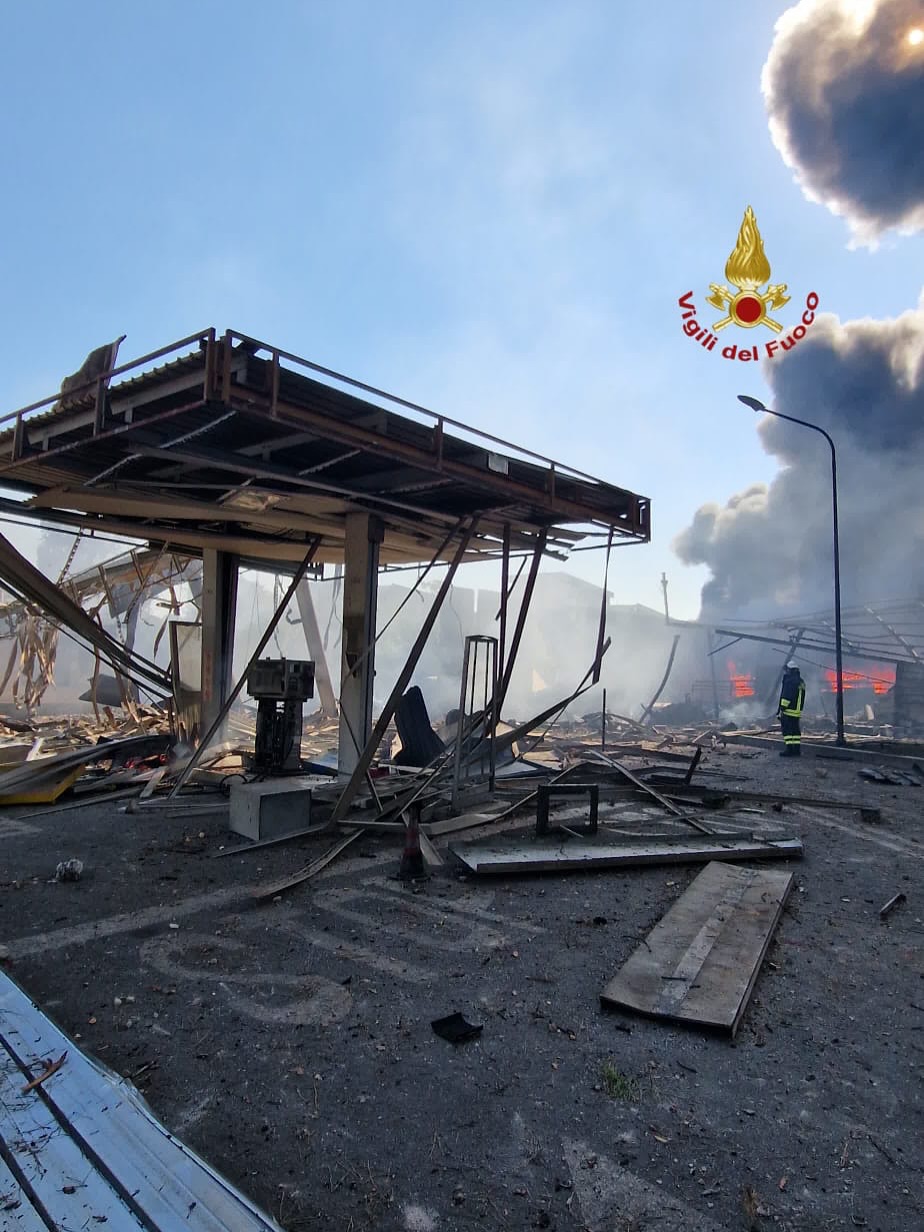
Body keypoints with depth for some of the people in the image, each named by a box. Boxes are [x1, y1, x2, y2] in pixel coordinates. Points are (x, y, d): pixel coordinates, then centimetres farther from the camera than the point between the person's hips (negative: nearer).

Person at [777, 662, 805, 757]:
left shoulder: (790, 681, -14)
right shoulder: (801, 682, 16)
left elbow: (786, 696, -20)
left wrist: (781, 708, -17)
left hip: (789, 710, -9)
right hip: (797, 711, 9)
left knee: (787, 730, -6)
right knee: (796, 730, 13)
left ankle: (789, 749, -9)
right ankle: (797, 750, 14)